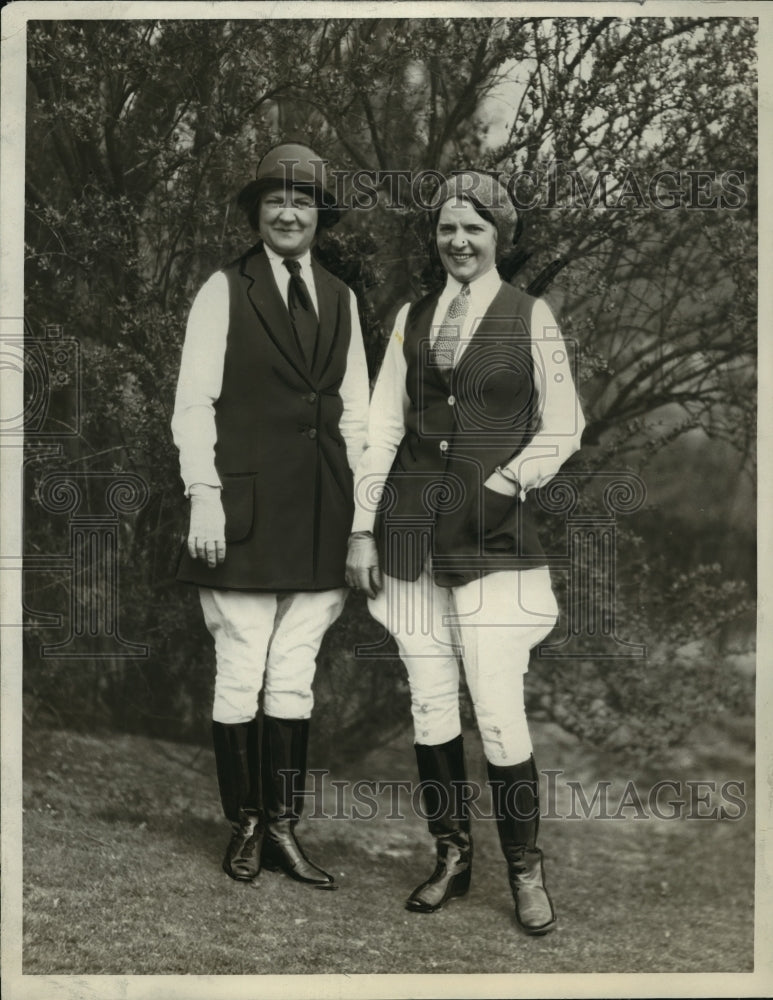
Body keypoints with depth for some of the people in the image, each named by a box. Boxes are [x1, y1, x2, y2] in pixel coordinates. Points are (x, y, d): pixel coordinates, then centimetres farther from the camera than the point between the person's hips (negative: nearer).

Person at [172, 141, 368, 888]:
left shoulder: (340, 299, 14)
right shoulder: (224, 291, 1)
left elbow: (354, 411, 15)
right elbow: (193, 404, -2)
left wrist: (354, 512, 9)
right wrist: (204, 498, -11)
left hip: (319, 521, 4)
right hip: (245, 516, -4)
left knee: (295, 681, 8)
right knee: (240, 678, 1)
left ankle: (284, 828, 16)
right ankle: (244, 827, 15)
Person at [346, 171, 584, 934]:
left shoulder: (530, 317, 2)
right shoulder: (412, 317, 11)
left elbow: (563, 427, 2)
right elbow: (382, 427, 9)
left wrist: (507, 482, -11)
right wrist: (362, 529, 5)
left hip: (492, 537, -3)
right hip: (411, 532, 3)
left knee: (500, 715, -7)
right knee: (430, 707, 7)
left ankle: (525, 871, 11)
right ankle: (451, 857, 23)